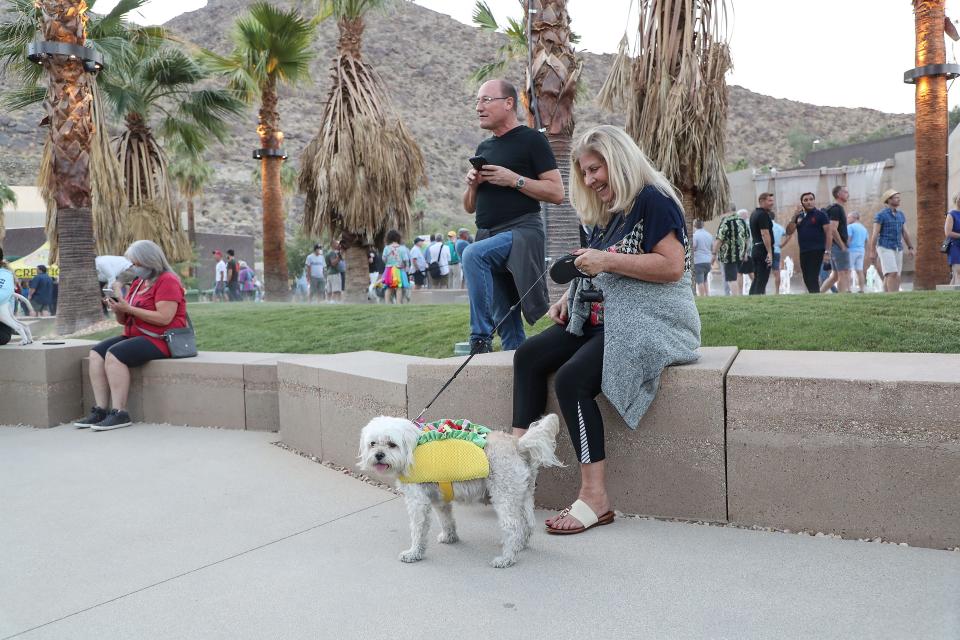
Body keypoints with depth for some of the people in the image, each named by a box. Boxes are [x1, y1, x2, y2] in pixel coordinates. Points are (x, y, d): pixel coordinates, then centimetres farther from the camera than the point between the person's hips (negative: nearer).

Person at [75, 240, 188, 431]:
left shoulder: (167, 281, -8)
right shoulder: (138, 283, 19)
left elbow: (164, 318, -22)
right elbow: (124, 320, 22)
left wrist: (128, 308, -19)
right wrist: (118, 309, -2)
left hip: (159, 340, -9)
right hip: (134, 336, 9)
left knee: (114, 355, -27)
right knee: (96, 353, -9)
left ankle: (119, 413, -25)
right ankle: (101, 410, -14)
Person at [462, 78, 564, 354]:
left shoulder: (531, 139, -1)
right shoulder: (483, 148, 19)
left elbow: (557, 193, -8)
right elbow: (469, 207, 22)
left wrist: (514, 179, -15)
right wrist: (473, 184, 1)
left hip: (523, 230, -7)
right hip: (489, 236, 7)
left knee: (472, 254, -33)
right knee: (506, 324, 5)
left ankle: (481, 338, -27)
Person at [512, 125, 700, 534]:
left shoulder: (652, 200, -9)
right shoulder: (605, 214, 18)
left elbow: (673, 267, -19)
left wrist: (607, 260, -21)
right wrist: (567, 297, 6)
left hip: (648, 322, -10)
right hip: (602, 317, 10)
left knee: (572, 379, -28)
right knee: (529, 356, -4)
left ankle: (595, 498, -24)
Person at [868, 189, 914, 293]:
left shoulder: (901, 215, 12)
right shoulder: (880, 215, -8)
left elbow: (905, 233, 14)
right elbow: (874, 234, -10)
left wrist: (910, 248, 4)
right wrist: (872, 252, -14)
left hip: (898, 249, 6)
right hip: (885, 248, -6)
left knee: (889, 276, 5)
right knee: (892, 274, -18)